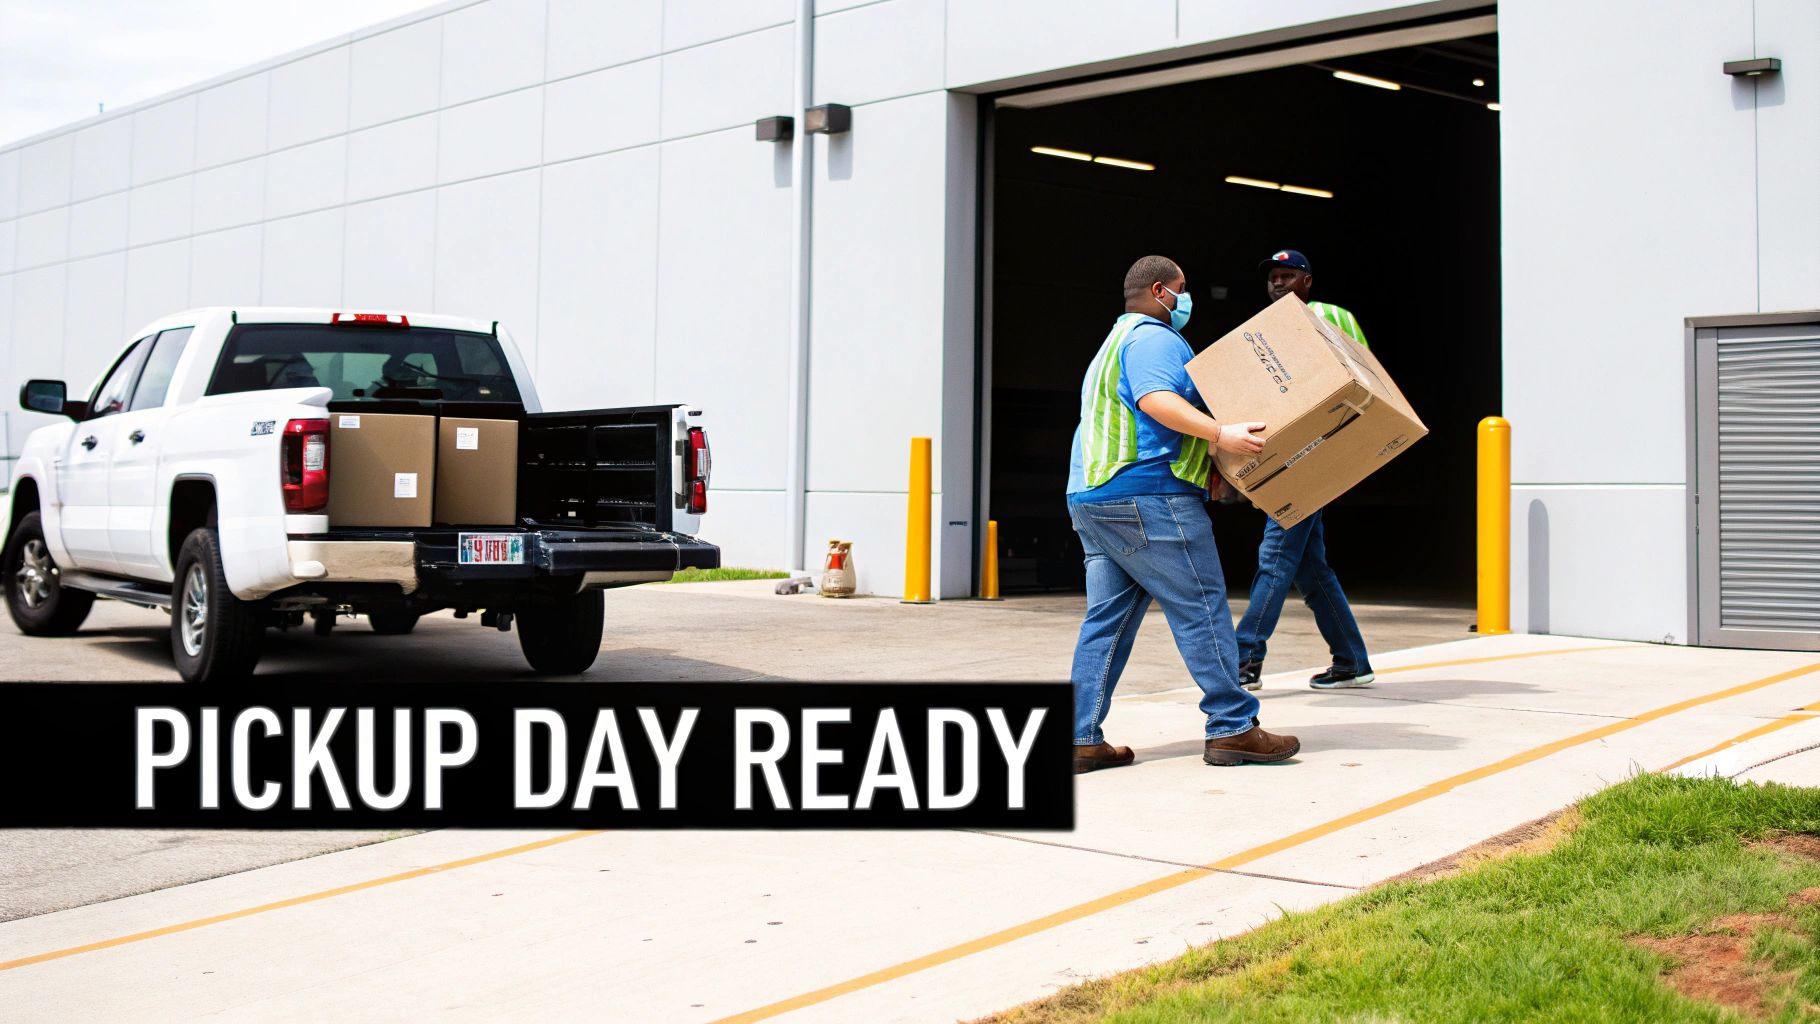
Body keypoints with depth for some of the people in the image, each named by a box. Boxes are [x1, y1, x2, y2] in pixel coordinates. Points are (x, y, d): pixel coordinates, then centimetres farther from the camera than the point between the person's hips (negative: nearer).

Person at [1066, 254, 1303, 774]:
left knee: (1106, 617, 6)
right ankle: (1232, 729, -2)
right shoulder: (1155, 338, -4)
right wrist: (1220, 433, -31)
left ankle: (1083, 739, 2)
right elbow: (1156, 400, -23)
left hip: (1091, 497, 10)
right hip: (1148, 497, -10)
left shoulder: (1116, 343, 29)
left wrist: (1203, 467, 24)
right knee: (1202, 609, -5)